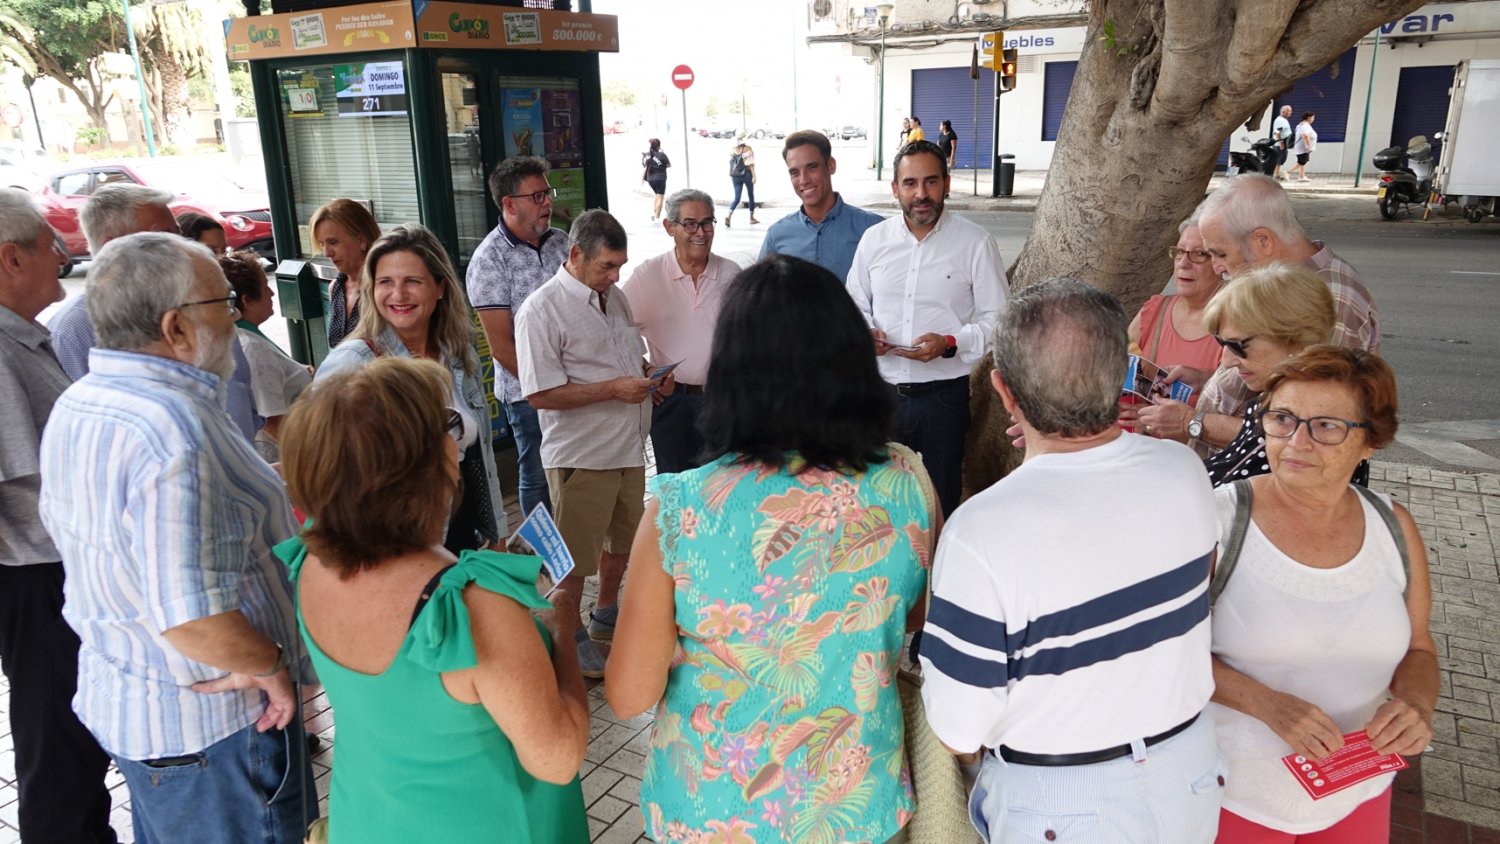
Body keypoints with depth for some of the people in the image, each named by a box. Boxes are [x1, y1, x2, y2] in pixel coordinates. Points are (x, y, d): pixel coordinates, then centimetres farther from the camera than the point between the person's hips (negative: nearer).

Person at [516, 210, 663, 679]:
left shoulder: (615, 298, 9)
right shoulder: (542, 310, -16)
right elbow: (540, 394, -21)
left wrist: (651, 375, -1)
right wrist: (614, 388, -24)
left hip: (629, 447, 8)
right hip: (581, 455, -8)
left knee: (622, 539, 22)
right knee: (574, 557, 6)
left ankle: (607, 615, 43)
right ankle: (571, 640, 25)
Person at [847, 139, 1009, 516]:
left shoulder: (974, 242, -4)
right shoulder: (873, 238, 6)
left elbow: (997, 319, -4)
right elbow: (856, 305, 15)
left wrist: (950, 343, -20)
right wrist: (864, 333, -7)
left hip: (943, 396, -3)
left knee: (940, 505, 8)